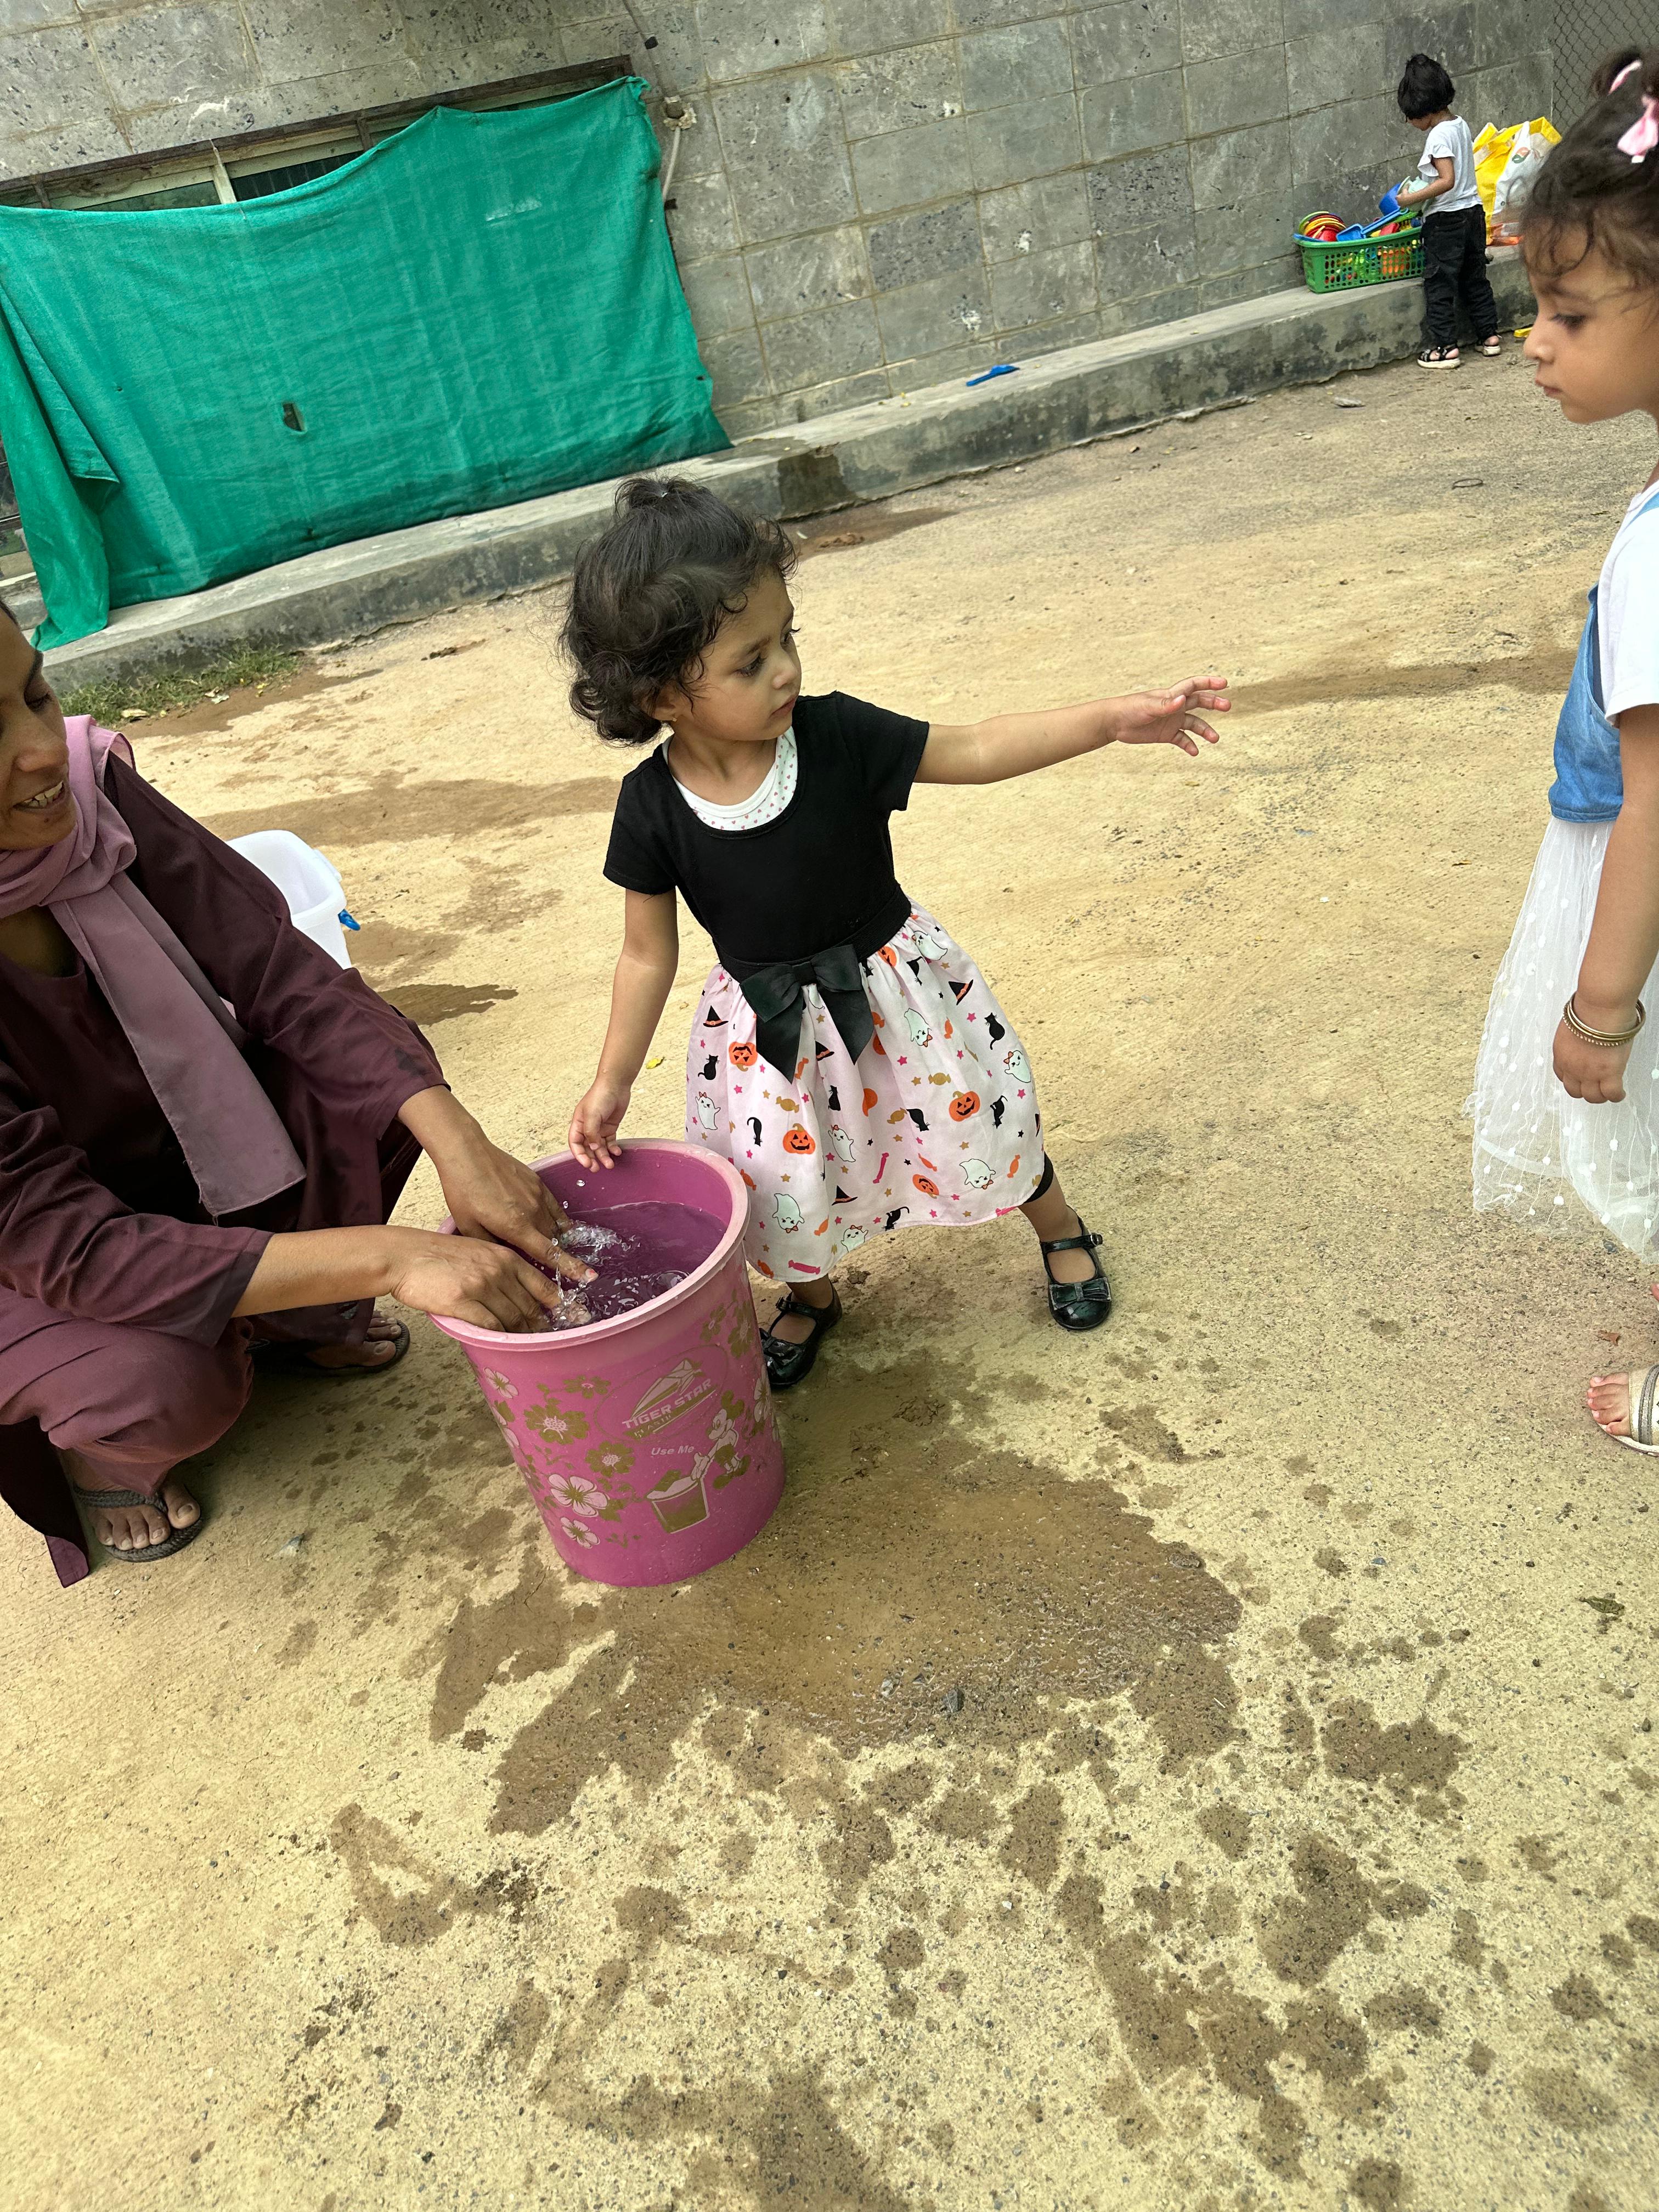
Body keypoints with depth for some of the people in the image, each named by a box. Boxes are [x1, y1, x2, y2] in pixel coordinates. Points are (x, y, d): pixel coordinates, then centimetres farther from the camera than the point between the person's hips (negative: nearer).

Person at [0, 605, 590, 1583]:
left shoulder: (89, 787, -23)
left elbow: (279, 972, -20)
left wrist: (459, 1144, -34)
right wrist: (388, 1257, -41)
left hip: (159, 1148, 5)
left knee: (372, 1072, -18)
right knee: (169, 1387, -32)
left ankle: (290, 1318, 9)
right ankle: (93, 1443, 8)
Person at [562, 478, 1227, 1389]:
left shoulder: (837, 735, -20)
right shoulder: (653, 807, -17)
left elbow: (977, 749, -13)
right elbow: (648, 954, -6)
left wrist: (1115, 717, -20)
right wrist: (612, 1081, -3)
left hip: (891, 989, 0)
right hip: (769, 1029, 1)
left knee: (977, 1123, 14)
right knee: (783, 1187, 8)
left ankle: (1061, 1230, 47)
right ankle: (810, 1296, 45)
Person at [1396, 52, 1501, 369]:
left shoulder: (1439, 135, -17)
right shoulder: (1461, 125, 11)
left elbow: (1447, 181, -24)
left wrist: (1413, 198, -21)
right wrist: (1423, 184, 19)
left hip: (1446, 218, -9)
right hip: (1473, 210, 9)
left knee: (1439, 283, -2)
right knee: (1475, 278, 16)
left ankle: (1445, 347, -2)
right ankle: (1489, 336, 20)